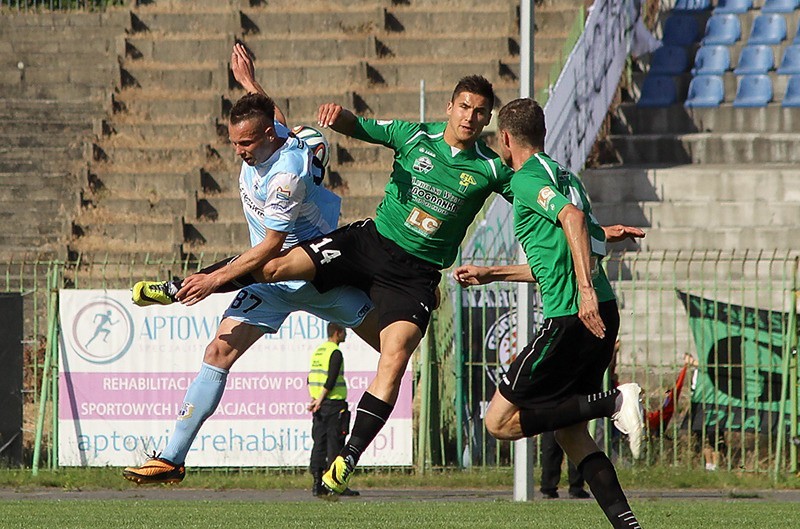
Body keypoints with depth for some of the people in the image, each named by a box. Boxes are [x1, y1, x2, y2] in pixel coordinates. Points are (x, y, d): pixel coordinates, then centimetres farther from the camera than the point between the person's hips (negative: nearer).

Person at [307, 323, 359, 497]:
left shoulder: (317, 352, 16)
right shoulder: (335, 353, -11)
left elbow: (311, 378, 14)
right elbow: (330, 381, -17)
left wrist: (314, 399, 6)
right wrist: (320, 400, -13)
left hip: (320, 405, 8)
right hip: (334, 403, -8)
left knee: (319, 443, 7)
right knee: (335, 444, -6)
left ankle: (317, 483, 4)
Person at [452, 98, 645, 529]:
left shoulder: (526, 179, -5)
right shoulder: (561, 176, 24)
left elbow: (573, 217, -24)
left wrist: (585, 290, -32)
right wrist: (489, 275, 42)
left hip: (572, 319, -9)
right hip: (602, 314, 9)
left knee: (499, 421, -3)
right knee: (570, 433, 13)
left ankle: (614, 403, -14)